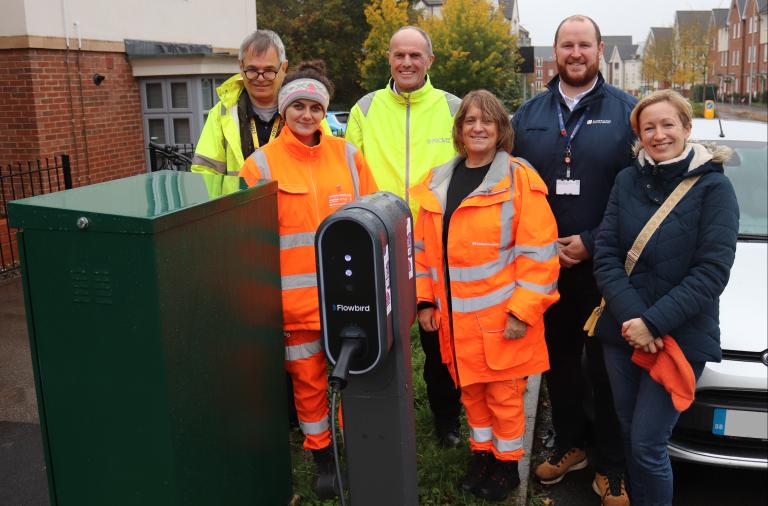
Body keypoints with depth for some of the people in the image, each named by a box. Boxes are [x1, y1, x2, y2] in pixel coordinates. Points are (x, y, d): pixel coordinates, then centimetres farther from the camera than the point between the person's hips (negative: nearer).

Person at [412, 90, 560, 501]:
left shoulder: (519, 179, -9)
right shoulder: (437, 182, 7)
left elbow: (538, 253, -12)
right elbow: (424, 248, 11)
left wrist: (522, 310, -16)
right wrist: (425, 300, 6)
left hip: (502, 316, -4)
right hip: (455, 317, 5)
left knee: (504, 394, 9)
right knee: (470, 390, 18)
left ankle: (507, 463, 30)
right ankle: (481, 453, 38)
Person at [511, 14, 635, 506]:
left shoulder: (627, 113, -2)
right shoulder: (528, 115, 8)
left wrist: (593, 244, -14)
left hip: (604, 268, -3)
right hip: (543, 266, 3)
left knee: (607, 369, 6)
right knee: (558, 362, 16)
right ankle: (570, 444, 35)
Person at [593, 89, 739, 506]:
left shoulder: (713, 186, -7)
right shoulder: (628, 180, 4)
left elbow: (712, 271, -13)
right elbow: (606, 255, -2)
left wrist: (654, 322, -19)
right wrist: (631, 316, -15)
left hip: (680, 339, -4)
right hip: (621, 332, 4)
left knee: (647, 445, -1)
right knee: (630, 437, 16)